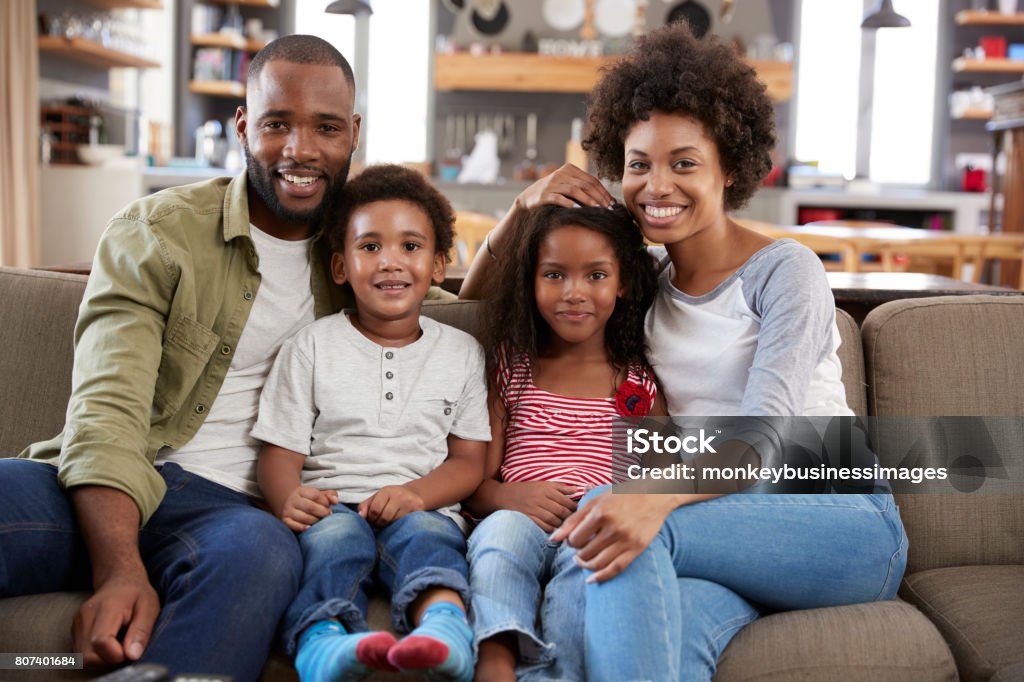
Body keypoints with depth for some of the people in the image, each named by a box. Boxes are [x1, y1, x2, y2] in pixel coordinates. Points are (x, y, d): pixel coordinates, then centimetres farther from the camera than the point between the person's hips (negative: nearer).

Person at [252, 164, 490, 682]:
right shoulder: (311, 347, 11)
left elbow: (468, 459, 10)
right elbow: (280, 451, 5)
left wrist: (416, 493, -12)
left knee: (424, 533, -33)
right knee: (334, 534, -33)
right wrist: (288, 499, -20)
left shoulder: (461, 353, 15)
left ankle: (444, 627, -61)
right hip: (332, 502, 0)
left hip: (424, 507, 0)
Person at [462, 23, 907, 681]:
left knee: (619, 518, -32)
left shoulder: (785, 270, -3)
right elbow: (476, 301, 22)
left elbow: (764, 436, -18)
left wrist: (656, 496, -38)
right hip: (730, 527, 3)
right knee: (675, 629, -37)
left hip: (846, 525, -3)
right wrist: (524, 208, 4)